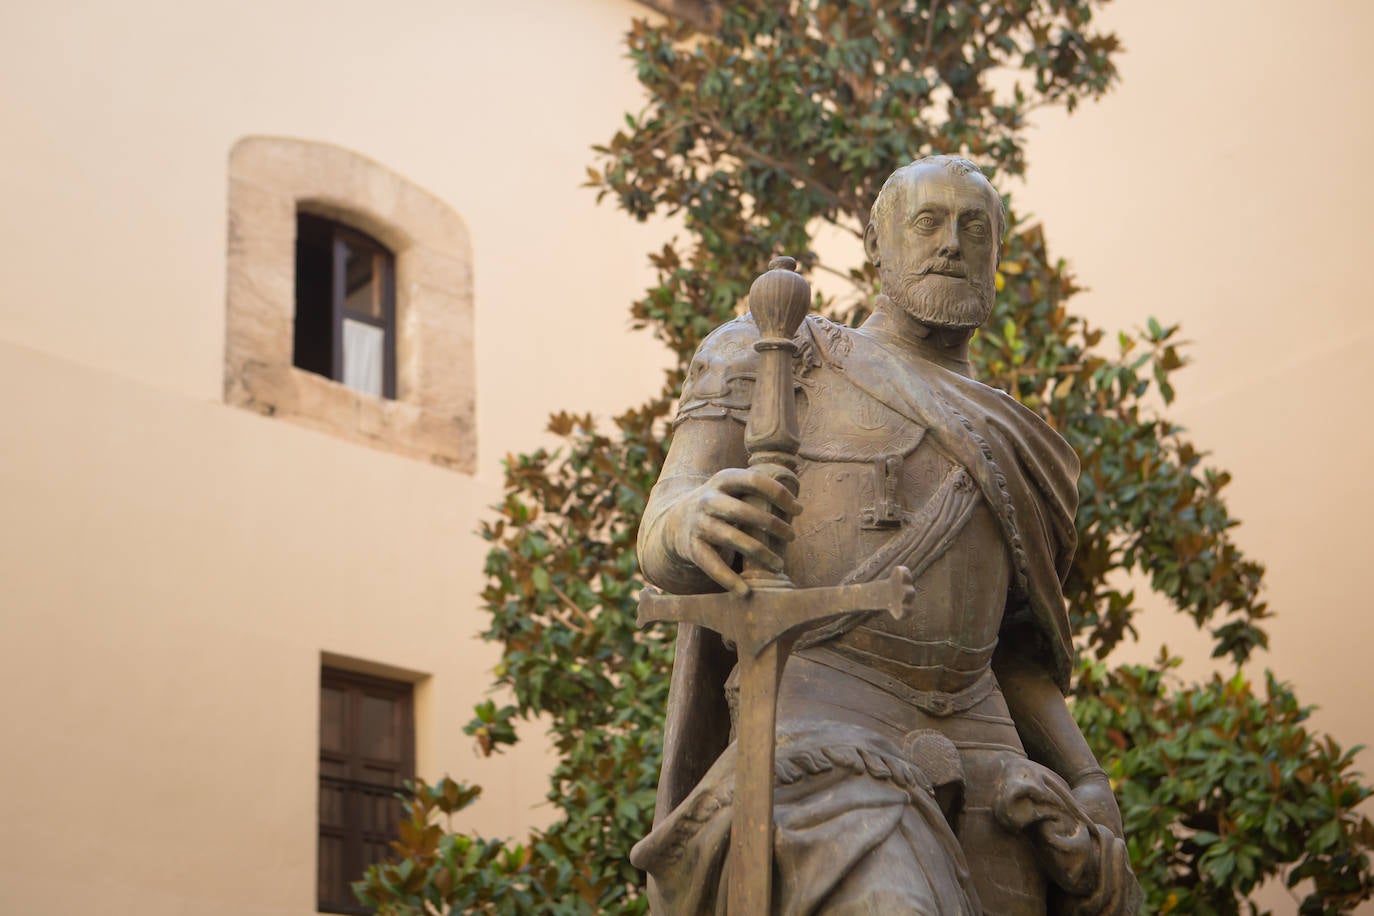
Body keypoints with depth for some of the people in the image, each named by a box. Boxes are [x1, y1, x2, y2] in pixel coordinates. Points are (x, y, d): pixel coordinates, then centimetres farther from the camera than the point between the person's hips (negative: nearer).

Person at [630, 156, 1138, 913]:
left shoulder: (1006, 453, 27)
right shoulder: (776, 359, 12)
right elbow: (667, 541, -2)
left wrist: (1093, 800, 8)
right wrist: (701, 519, -28)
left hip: (961, 765, 6)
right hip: (815, 756, -6)